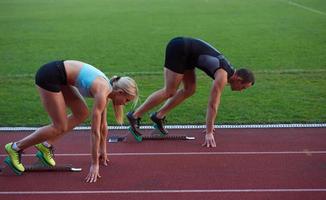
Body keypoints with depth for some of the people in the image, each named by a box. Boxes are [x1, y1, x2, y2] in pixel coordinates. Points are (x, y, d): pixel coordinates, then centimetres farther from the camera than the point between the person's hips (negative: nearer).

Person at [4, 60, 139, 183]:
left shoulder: (107, 89, 7)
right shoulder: (102, 93, -19)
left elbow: (103, 125, 18)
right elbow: (95, 132, -18)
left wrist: (103, 151, 25)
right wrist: (94, 165, -13)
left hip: (58, 75, 9)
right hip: (49, 76, -9)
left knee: (82, 114, 10)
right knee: (60, 127, -4)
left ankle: (46, 145, 15)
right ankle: (16, 147, 6)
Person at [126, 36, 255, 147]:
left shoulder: (227, 70, 10)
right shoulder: (223, 76, -16)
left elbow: (215, 100, 20)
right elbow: (212, 105, -19)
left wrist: (210, 124, 24)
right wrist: (209, 133, -17)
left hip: (185, 50, 9)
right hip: (179, 48, -9)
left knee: (189, 90, 9)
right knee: (169, 91, -10)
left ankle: (158, 116, 13)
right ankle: (134, 116, -6)